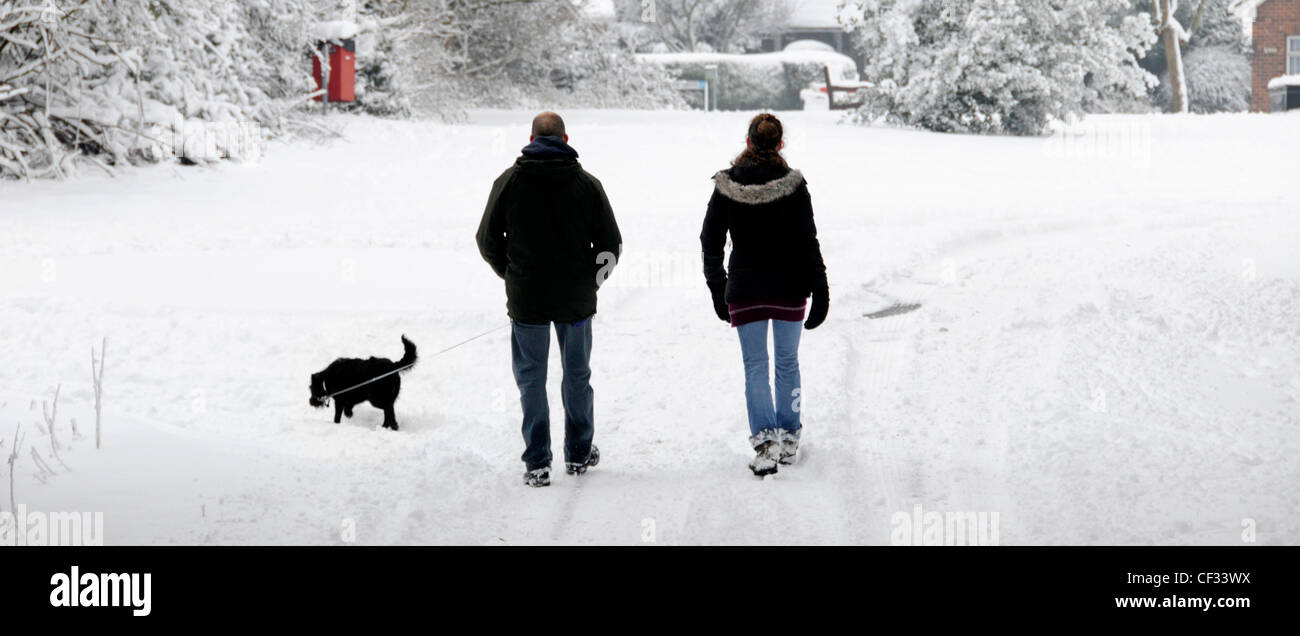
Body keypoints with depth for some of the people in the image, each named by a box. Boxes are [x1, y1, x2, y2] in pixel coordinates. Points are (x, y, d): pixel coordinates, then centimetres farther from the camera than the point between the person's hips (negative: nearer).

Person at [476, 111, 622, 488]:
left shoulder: (509, 181, -3)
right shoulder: (587, 184, -1)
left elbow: (488, 241, 1)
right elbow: (610, 244, 0)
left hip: (527, 299, -1)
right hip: (577, 300, 1)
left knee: (531, 379, 6)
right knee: (577, 375, 16)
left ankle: (537, 464, 2)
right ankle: (579, 454, 25)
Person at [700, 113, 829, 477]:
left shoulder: (726, 186, -5)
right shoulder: (793, 185, -9)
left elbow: (711, 241, 0)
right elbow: (808, 242, -8)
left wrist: (718, 290, 10)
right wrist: (820, 292, -2)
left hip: (745, 290, 0)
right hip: (789, 289, 0)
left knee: (754, 366, 5)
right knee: (787, 362, 14)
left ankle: (765, 440, -8)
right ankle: (789, 439, 21)